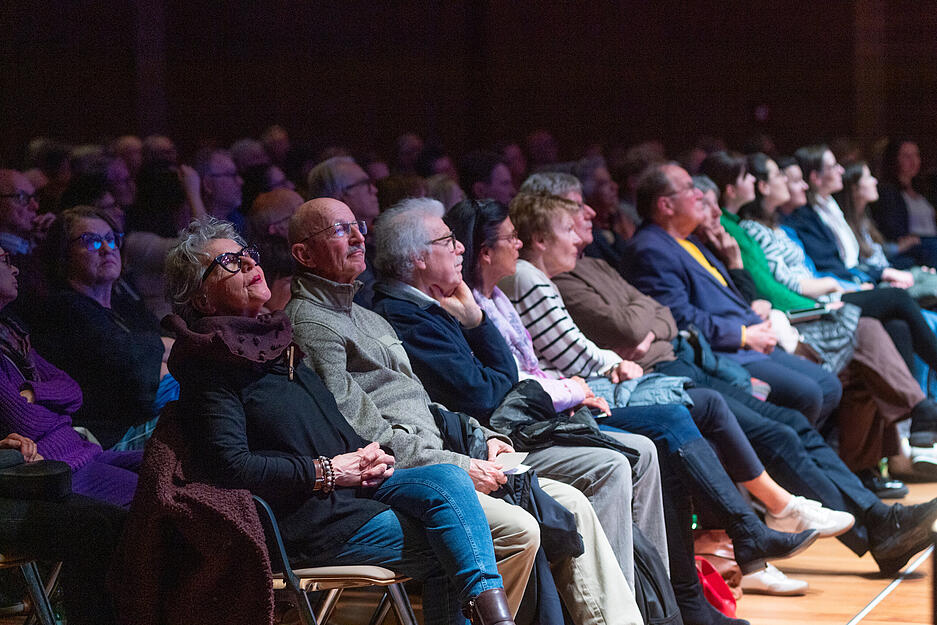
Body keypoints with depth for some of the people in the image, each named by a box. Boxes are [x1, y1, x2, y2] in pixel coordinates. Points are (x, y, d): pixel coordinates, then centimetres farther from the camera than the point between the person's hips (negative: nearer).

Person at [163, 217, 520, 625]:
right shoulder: (209, 369, -7)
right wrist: (326, 471, -13)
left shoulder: (278, 339, 20)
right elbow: (233, 468, -18)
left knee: (448, 480, -20)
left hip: (351, 483, 8)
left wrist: (369, 455, 5)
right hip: (302, 518, -7)